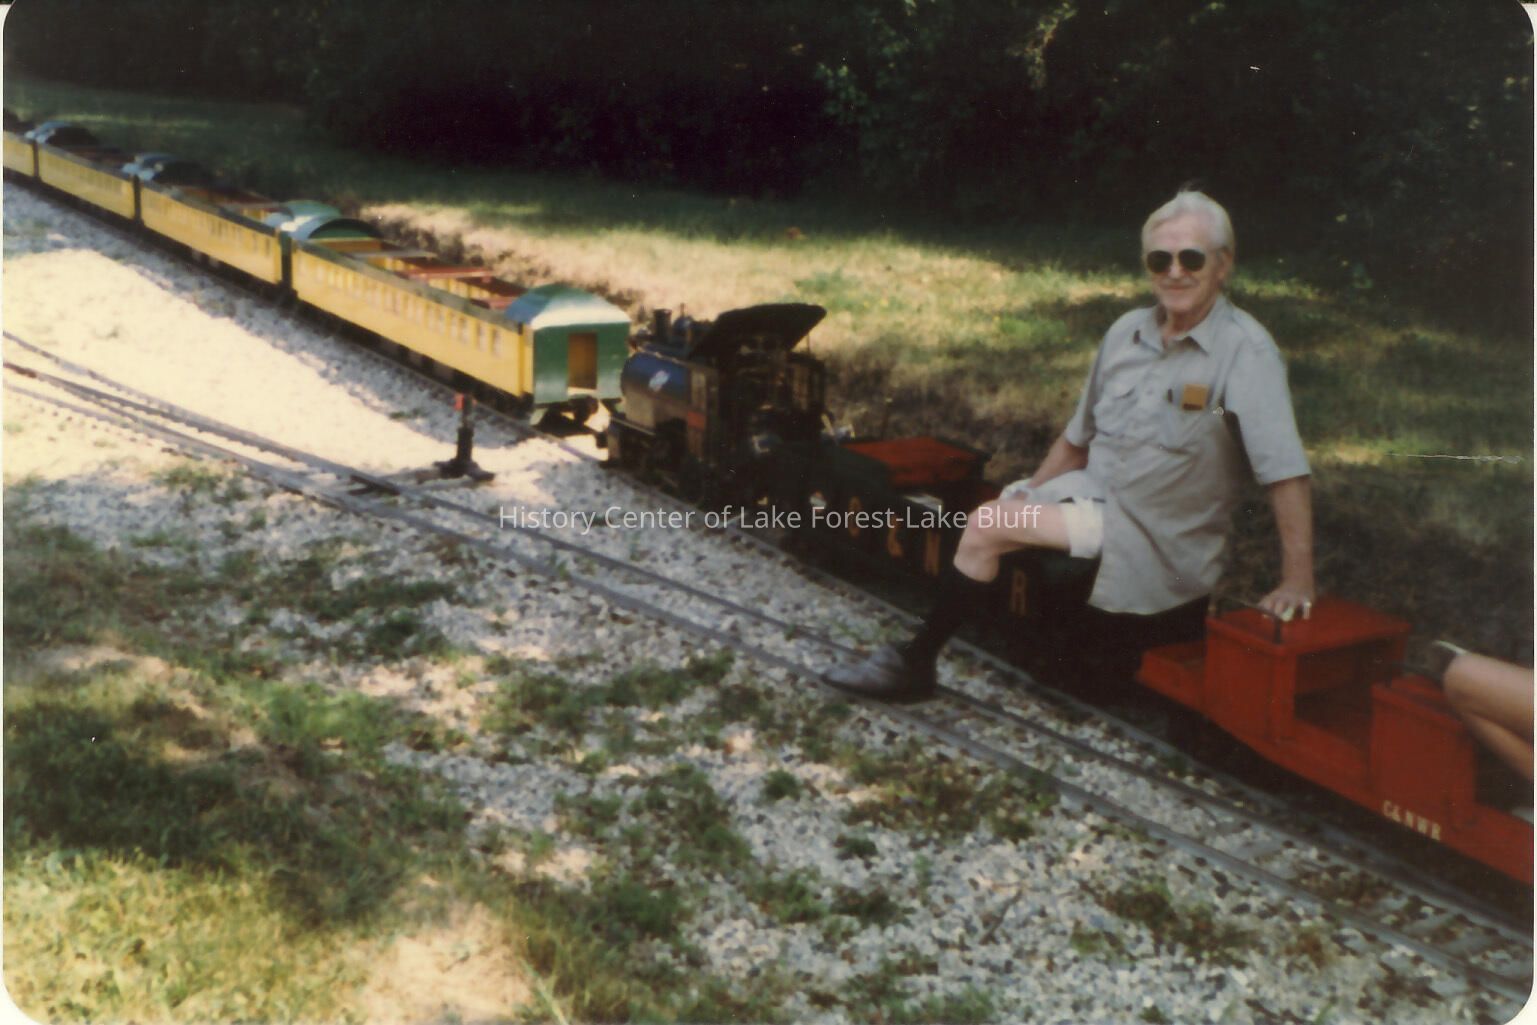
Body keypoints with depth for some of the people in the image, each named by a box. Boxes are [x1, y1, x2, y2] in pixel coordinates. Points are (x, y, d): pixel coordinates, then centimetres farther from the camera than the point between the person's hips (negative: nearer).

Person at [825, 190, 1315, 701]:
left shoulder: (1245, 351, -16)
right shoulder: (1126, 333, 7)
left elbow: (1287, 472, -21)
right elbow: (1077, 437, 17)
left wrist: (1296, 582, -24)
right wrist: (1027, 497, 8)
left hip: (1153, 539, -7)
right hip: (1091, 493, 7)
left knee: (988, 526, -17)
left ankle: (914, 663, -2)